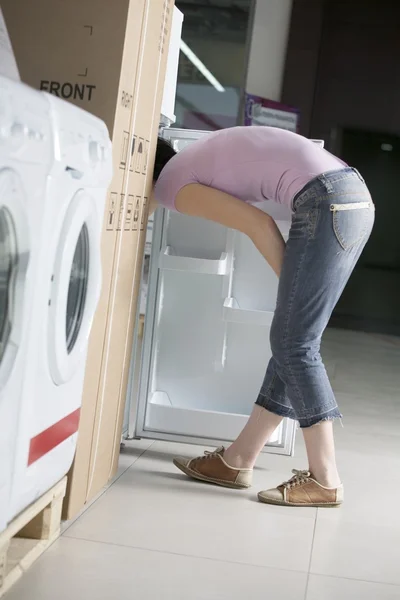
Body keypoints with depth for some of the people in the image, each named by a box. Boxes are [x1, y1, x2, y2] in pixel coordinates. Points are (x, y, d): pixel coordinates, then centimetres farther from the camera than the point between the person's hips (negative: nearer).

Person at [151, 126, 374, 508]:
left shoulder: (171, 185, 0)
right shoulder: (193, 160, 25)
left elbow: (260, 225, -6)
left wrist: (291, 285, 2)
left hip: (327, 204, -9)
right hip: (354, 195, 9)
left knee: (293, 345, -2)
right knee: (291, 340, 10)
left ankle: (325, 480, 3)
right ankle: (237, 460, 17)